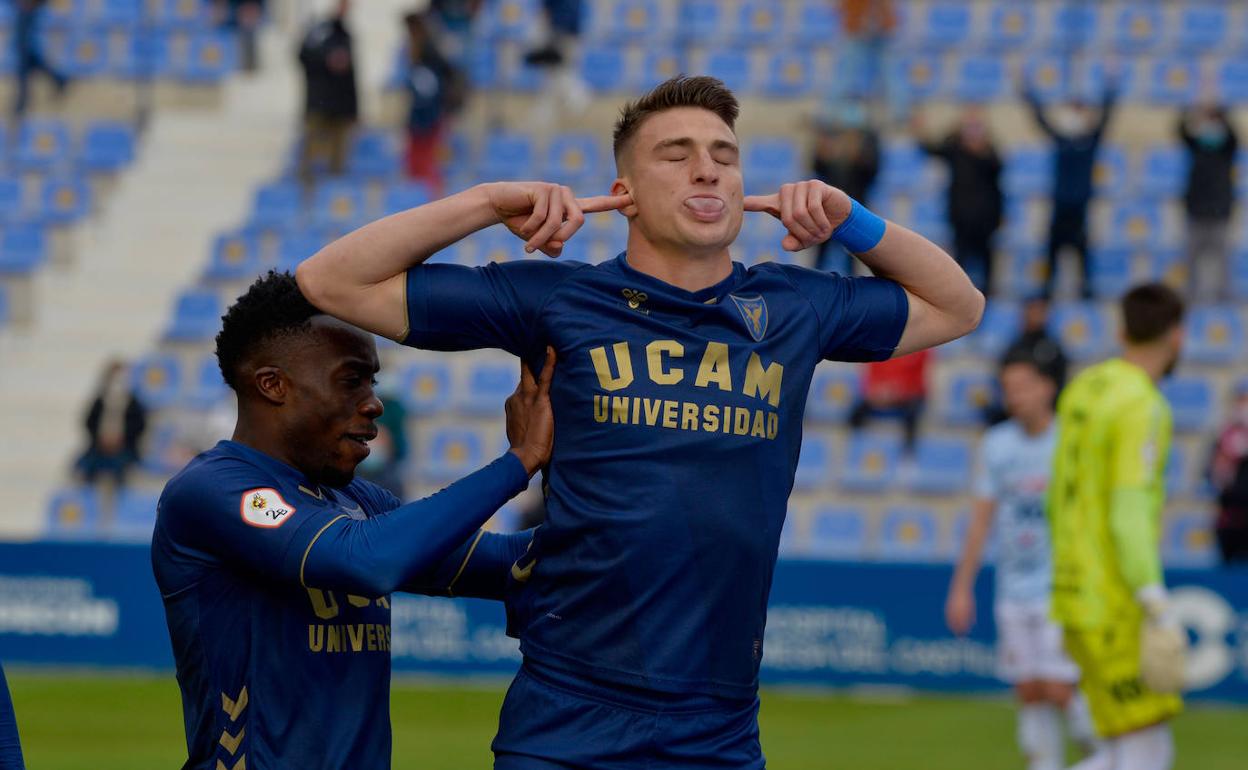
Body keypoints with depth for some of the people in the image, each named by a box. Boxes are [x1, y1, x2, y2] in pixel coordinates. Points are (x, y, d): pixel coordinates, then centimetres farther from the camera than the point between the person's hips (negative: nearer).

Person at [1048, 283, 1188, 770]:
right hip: (1116, 610, -9)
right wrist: (1159, 610, -25)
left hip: (1076, 597, 9)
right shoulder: (1143, 406, -14)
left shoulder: (1083, 388, 13)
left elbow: (1058, 498, 21)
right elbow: (1130, 515, -22)